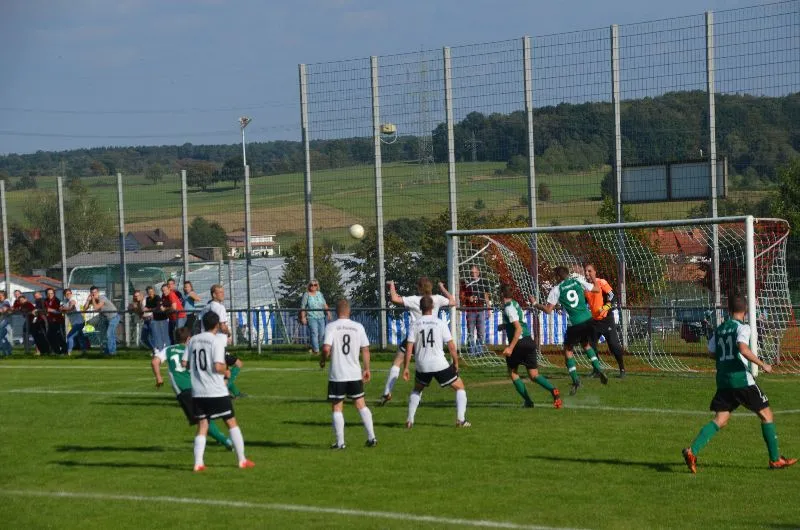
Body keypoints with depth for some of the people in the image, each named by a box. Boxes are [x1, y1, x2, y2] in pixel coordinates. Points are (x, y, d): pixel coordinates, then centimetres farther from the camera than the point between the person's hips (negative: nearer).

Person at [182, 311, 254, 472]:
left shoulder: (193, 340, 6)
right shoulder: (217, 340, -10)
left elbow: (184, 363, 6)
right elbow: (218, 366, -18)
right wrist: (226, 371, 2)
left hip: (197, 392, 4)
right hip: (217, 392, -4)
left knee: (202, 427, 7)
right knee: (231, 422, 9)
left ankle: (198, 463, -5)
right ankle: (242, 460, 11)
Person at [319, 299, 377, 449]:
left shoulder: (331, 327, -7)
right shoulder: (358, 327, 2)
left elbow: (326, 348, -18)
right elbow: (365, 349, 4)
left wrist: (322, 360, 3)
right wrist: (367, 369, 15)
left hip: (337, 375, -3)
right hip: (355, 373, 3)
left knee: (337, 408, 4)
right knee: (361, 404, 13)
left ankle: (340, 442, 2)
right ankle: (371, 437, 11)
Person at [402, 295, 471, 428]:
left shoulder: (415, 324, 1)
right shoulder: (440, 323, -4)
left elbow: (409, 349, -3)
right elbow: (451, 346, -6)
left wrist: (405, 368, 3)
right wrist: (456, 363, 8)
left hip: (422, 366, 3)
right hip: (440, 364, -3)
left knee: (417, 390, 29)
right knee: (460, 387, 15)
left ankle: (410, 420, 20)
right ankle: (460, 419, 3)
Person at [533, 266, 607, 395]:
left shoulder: (556, 290, -2)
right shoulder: (578, 281, 6)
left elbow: (548, 310, -5)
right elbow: (596, 289, 10)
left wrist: (535, 304, 11)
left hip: (574, 324, -4)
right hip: (588, 320, 4)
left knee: (568, 350, 12)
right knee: (586, 344, 28)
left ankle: (575, 380, 2)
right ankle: (598, 370, 15)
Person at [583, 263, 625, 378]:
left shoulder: (601, 282, -10)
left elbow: (611, 296, -16)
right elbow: (583, 302, 18)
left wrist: (604, 308, -25)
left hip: (606, 318, -7)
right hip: (594, 320, 7)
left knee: (614, 345, -7)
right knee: (591, 345, 7)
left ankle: (622, 370, 1)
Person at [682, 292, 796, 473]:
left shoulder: (719, 329, 14)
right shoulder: (742, 327, -7)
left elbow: (711, 353, 19)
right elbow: (743, 349, -23)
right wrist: (762, 364, -15)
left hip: (723, 381, 6)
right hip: (742, 380, -6)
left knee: (719, 421, 4)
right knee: (766, 414, 8)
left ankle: (692, 451, -17)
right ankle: (775, 459, 11)